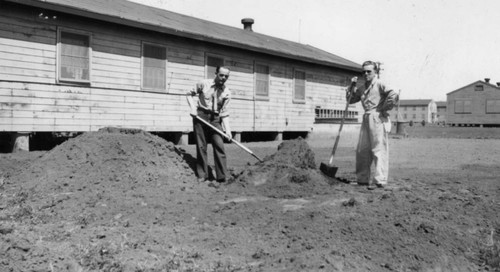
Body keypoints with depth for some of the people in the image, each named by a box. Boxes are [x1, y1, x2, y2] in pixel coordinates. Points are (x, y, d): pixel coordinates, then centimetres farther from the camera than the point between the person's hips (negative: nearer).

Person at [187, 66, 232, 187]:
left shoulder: (227, 92, 0)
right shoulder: (204, 84, -3)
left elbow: (224, 113, -2)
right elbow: (190, 94, 9)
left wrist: (228, 130, -13)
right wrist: (193, 107, -7)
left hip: (215, 119, 1)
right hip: (200, 115, -1)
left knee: (219, 146, -8)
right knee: (201, 146, 4)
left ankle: (221, 177, -2)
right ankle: (202, 176, 15)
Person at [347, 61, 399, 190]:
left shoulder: (379, 84, -7)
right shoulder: (362, 88, 16)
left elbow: (394, 96, -18)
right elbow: (350, 100, 22)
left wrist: (383, 109, -11)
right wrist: (352, 85, 10)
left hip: (378, 118, -8)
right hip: (366, 118, 8)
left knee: (379, 149, -7)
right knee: (362, 150, 9)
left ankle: (380, 180, -6)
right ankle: (363, 179, 19)